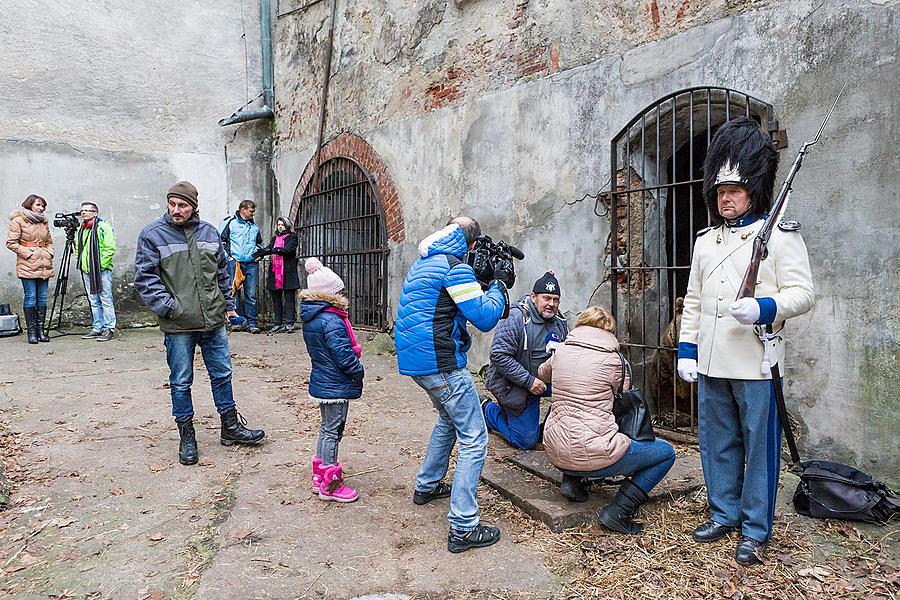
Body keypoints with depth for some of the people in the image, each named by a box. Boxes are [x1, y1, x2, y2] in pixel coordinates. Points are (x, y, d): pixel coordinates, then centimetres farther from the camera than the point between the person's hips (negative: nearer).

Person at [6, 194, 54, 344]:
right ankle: (31, 331, 1)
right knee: (31, 297, -5)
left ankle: (40, 329, 11)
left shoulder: (43, 222, 15)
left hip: (44, 265, 5)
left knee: (42, 297, 5)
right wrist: (28, 253, -11)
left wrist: (49, 253, 7)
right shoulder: (18, 221, -1)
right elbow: (11, 242, -5)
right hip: (27, 265, -5)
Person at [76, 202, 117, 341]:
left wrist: (100, 265, -16)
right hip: (86, 271, 8)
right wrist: (81, 263, 12)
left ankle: (109, 329, 1)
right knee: (94, 301, 11)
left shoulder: (103, 227, -7)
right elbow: (79, 249, 27)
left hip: (102, 271, -8)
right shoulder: (82, 230, 17)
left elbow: (110, 248, -14)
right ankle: (97, 328, 18)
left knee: (106, 300, -4)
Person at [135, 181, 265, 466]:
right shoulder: (153, 234, -5)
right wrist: (167, 306, -16)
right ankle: (187, 437, 24)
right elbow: (145, 277, -7)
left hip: (214, 321, 4)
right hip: (178, 325, -4)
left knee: (222, 374, 13)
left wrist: (228, 304, 15)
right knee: (181, 382, 7)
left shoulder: (209, 232, 8)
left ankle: (231, 427, 28)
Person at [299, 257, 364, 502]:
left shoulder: (310, 316, 6)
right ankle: (330, 485, 13)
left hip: (321, 384, 9)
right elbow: (343, 355, -25)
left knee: (327, 429, 21)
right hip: (335, 387, -9)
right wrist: (359, 371, -8)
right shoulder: (331, 321, -24)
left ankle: (320, 476, 33)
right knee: (332, 432, 1)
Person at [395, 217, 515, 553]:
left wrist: (488, 283, 16)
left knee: (449, 418, 30)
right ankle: (463, 528, -2)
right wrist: (499, 284, -2)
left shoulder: (422, 264, 15)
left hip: (413, 360, 10)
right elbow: (485, 318, -16)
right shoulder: (455, 267, -13)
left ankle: (427, 485, 41)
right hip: (440, 363, -10)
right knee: (474, 439, -3)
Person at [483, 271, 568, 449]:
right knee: (527, 441, -3)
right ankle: (488, 410, 19)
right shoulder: (515, 318, -22)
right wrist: (529, 381, -26)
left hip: (543, 379, 7)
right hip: (512, 385, -6)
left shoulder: (560, 323, 1)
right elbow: (498, 355, -26)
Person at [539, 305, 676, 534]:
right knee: (667, 452, 12)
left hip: (555, 453, 6)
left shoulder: (562, 350, 6)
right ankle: (618, 510, -1)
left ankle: (572, 480, 18)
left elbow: (543, 374, 29)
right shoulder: (614, 359, -6)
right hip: (593, 455, -6)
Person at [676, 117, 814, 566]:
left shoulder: (781, 235, 0)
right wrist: (686, 350, 10)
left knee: (759, 445, 5)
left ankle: (755, 530, 19)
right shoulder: (705, 241, 16)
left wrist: (763, 308, -26)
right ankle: (724, 515, 30)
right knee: (717, 443, 14)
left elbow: (802, 293, -6)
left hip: (756, 362, -5)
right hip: (710, 362, 6)